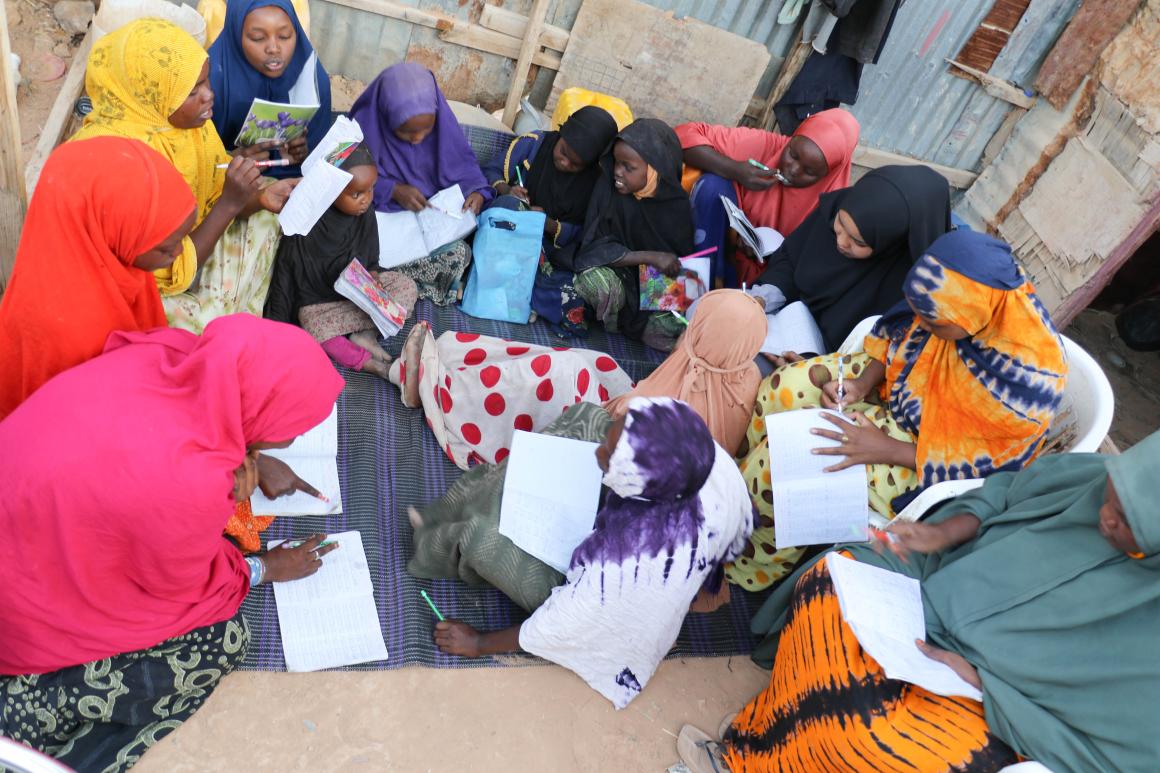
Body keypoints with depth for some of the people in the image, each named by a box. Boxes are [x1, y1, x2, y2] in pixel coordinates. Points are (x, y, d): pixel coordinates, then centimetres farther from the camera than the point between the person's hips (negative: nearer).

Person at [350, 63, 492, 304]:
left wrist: (477, 190, -19)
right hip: (386, 213, -2)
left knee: (459, 253, -24)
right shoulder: (366, 124, -17)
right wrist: (393, 190, -23)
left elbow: (462, 162, 2)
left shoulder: (442, 121, -11)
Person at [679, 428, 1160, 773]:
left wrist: (980, 682, -20)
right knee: (834, 578, -20)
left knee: (871, 734, -30)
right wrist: (944, 532, -11)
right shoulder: (1093, 475, -12)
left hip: (998, 705, -5)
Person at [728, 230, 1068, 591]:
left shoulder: (1027, 377, -35)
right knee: (783, 388, -6)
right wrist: (863, 382, -13)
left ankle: (748, 567, 9)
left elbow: (980, 461, -23)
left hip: (928, 459, -6)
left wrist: (884, 449, -27)